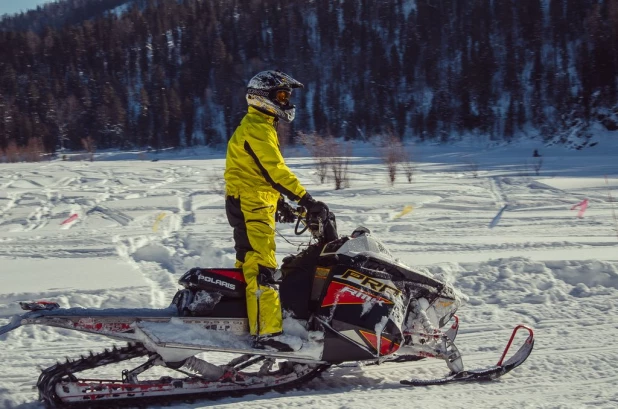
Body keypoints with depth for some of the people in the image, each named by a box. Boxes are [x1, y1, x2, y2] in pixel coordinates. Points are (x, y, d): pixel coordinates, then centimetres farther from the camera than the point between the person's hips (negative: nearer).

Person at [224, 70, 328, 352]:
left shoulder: (260, 126, 19)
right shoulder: (257, 129, -15)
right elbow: (275, 170, -25)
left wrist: (280, 202, 21)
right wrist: (306, 200, -29)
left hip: (250, 207, 11)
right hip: (252, 208, -11)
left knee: (249, 266, 14)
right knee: (262, 270, -15)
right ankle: (266, 333, -18)